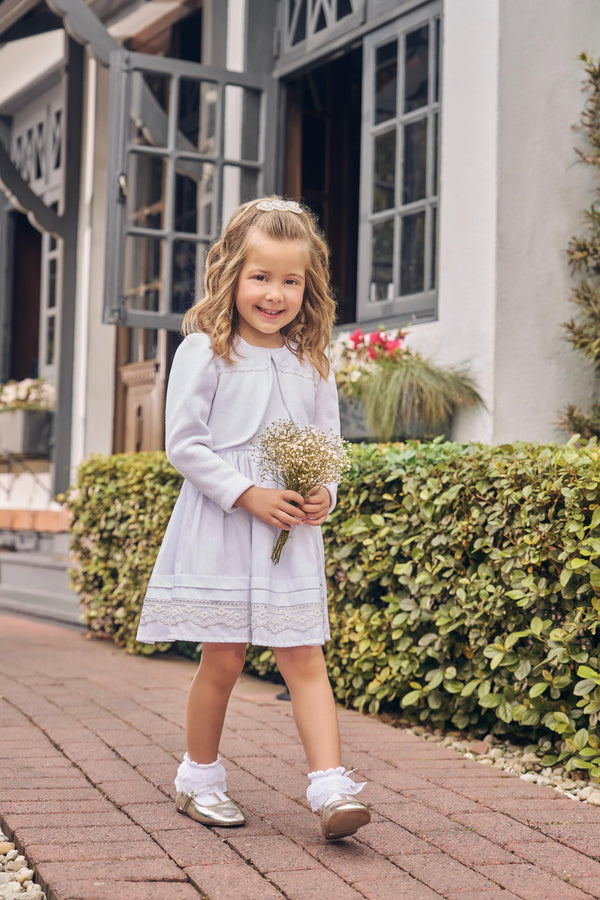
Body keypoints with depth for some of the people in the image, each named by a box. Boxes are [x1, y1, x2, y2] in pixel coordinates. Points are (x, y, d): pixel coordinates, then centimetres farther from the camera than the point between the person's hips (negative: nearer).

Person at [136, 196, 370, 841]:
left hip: (293, 534, 3)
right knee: (223, 658, 2)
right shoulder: (204, 351, -4)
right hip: (220, 528, -3)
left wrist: (324, 494, -6)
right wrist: (246, 494, -16)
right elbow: (184, 444, -8)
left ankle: (331, 787, -5)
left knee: (304, 658, -2)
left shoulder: (311, 363, 10)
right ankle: (199, 776, 21)